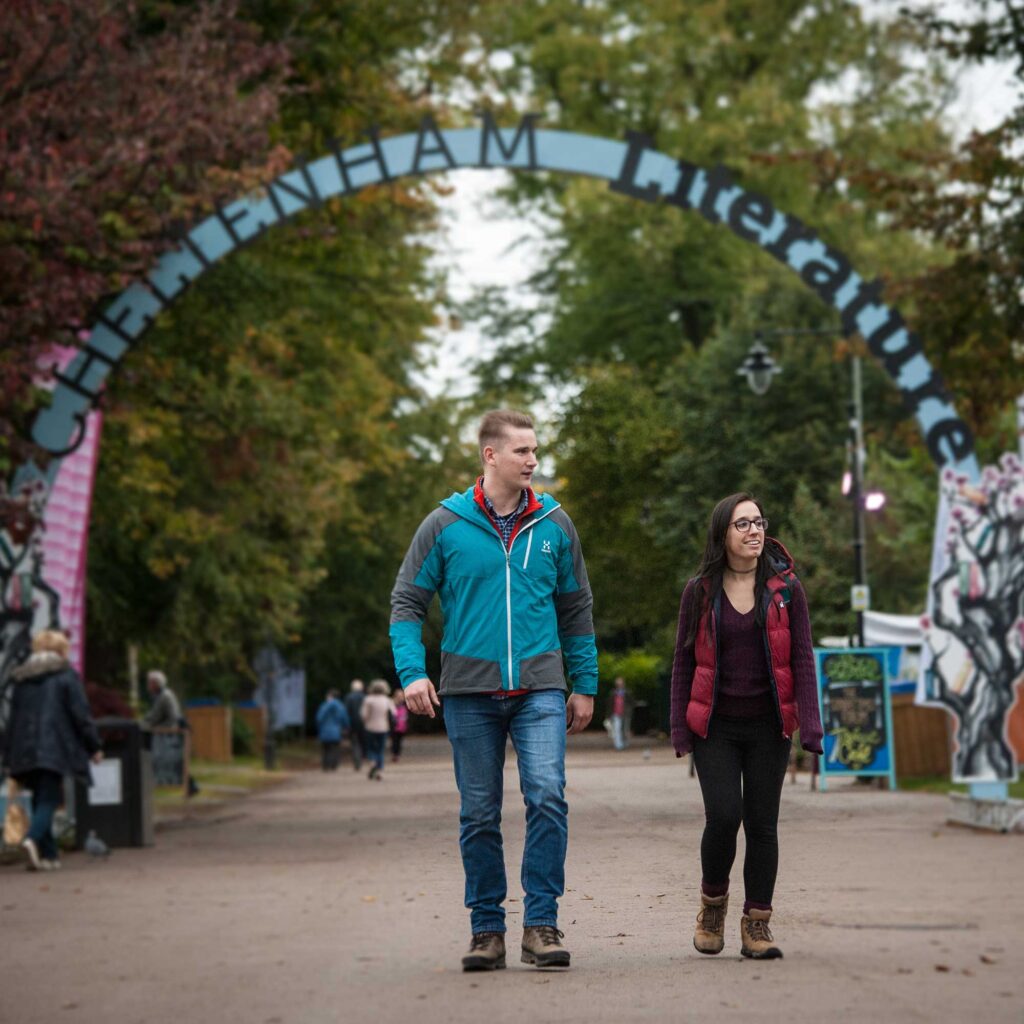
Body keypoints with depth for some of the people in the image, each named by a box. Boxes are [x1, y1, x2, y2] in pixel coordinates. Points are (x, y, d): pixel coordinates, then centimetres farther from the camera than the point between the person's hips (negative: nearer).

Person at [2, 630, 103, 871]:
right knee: (49, 797, -7)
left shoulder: (21, 678, 15)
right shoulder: (66, 675, 0)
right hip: (55, 749, -5)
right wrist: (94, 746, 3)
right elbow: (80, 714, -3)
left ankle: (48, 854, 8)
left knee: (41, 798, 11)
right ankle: (33, 839, -31)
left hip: (26, 749, 5)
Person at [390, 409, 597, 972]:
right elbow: (407, 603, 3)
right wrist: (412, 672, -10)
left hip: (540, 688, 0)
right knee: (479, 814, 5)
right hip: (470, 691, 0)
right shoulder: (445, 525, 1)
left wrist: (585, 685, 12)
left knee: (547, 795, -16)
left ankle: (542, 923, -9)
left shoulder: (554, 525, 7)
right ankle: (487, 927, 15)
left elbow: (576, 610, 15)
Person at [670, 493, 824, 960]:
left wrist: (810, 727, -8)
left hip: (768, 726, 1)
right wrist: (680, 729, 0)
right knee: (723, 816, -11)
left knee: (762, 824, 1)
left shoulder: (785, 589, 2)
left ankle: (757, 924, 11)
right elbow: (684, 662, 6)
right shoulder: (700, 591, 3)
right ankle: (712, 904, 14)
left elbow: (802, 658, 1)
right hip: (715, 726, -1)